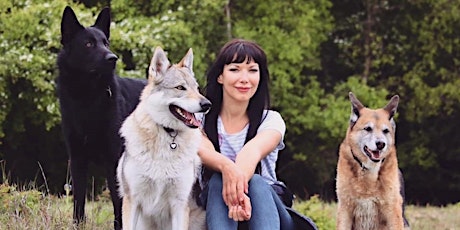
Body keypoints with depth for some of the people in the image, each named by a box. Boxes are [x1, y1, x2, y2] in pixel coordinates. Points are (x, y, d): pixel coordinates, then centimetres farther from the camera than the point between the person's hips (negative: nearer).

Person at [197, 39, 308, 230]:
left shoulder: (270, 120, 2)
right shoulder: (200, 118, 2)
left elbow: (252, 151, -22)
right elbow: (203, 150, -22)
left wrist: (240, 185, -45)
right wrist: (225, 166, -48)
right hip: (216, 214, 0)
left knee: (256, 182, -33)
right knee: (219, 180, -32)